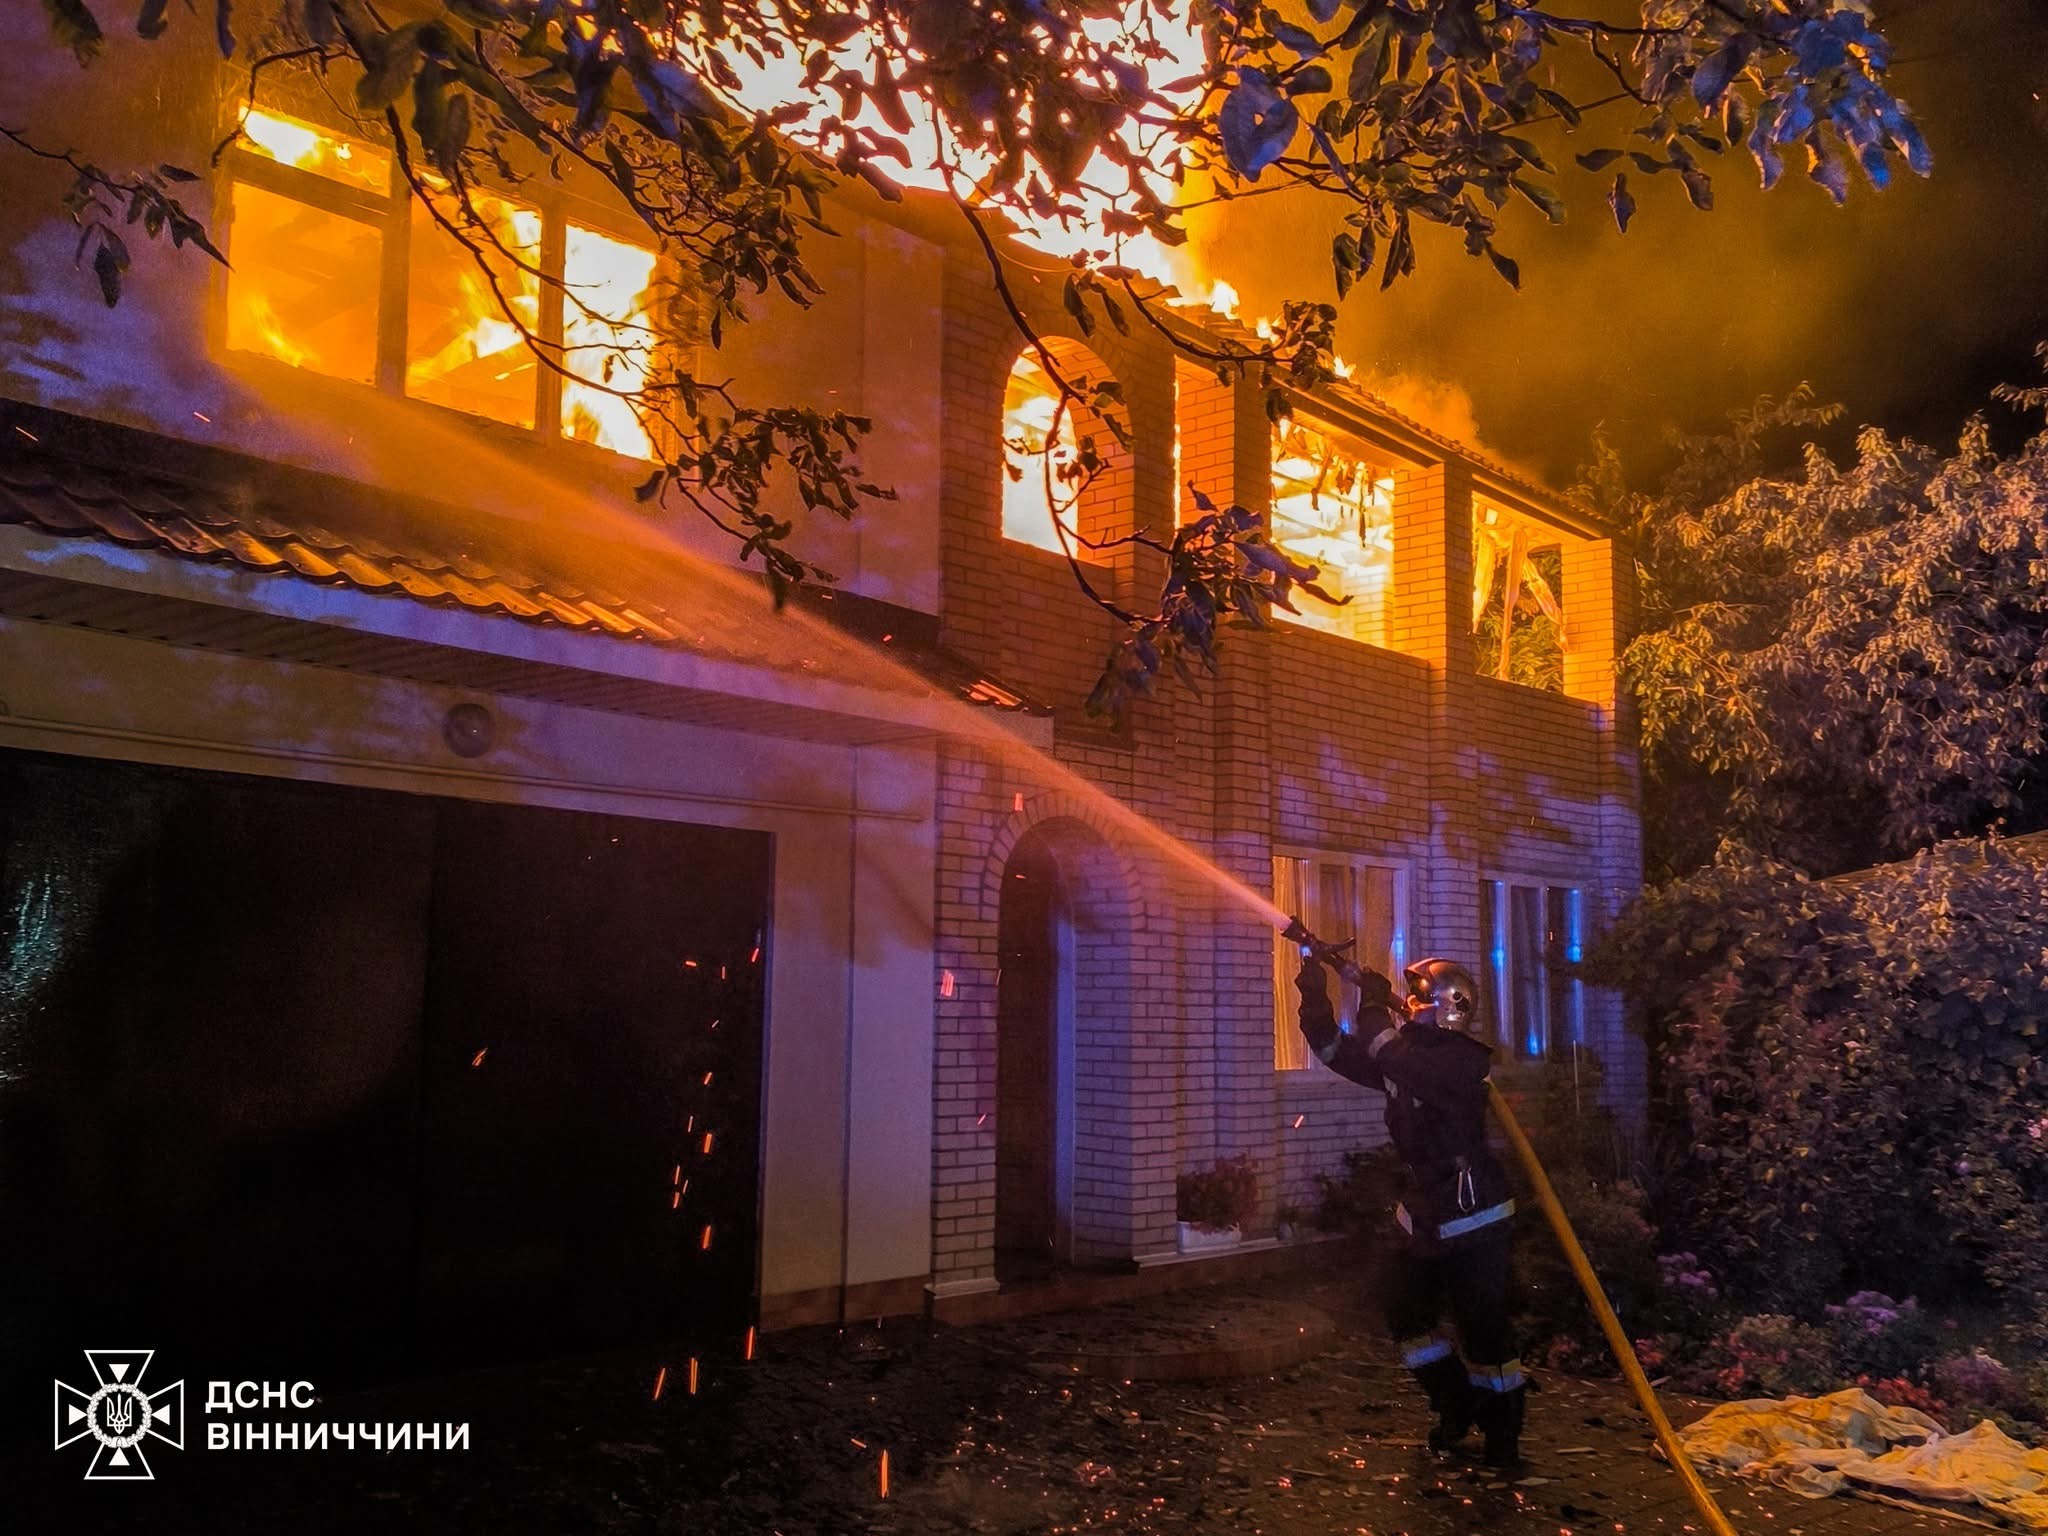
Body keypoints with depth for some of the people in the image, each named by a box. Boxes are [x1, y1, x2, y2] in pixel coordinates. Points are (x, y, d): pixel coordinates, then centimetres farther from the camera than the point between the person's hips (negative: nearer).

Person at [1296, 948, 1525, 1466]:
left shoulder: (1462, 1060, -20)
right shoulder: (1411, 1054, 6)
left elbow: (1393, 1059, -35)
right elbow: (1337, 1050, 6)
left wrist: (1374, 1003, -21)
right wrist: (1314, 990, -4)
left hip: (1472, 1217, -8)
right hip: (1422, 1213, 8)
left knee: (1483, 1326, -3)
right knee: (1407, 1314, 12)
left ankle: (1502, 1429, 16)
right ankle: (1456, 1406, 29)